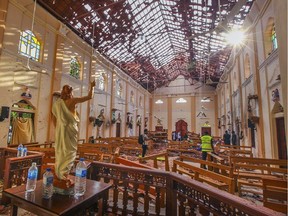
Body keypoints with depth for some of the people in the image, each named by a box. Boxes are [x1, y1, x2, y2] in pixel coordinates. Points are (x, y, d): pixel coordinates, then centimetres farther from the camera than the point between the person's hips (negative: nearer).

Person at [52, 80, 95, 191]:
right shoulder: (72, 100, -8)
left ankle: (58, 176, 24)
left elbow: (54, 119, 13)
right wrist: (91, 86, 7)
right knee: (69, 152, 0)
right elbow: (89, 97, -6)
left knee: (60, 152, 14)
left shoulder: (57, 103, 10)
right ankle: (63, 178, 5)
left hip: (60, 130, 7)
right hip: (70, 129, -7)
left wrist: (58, 128, 20)